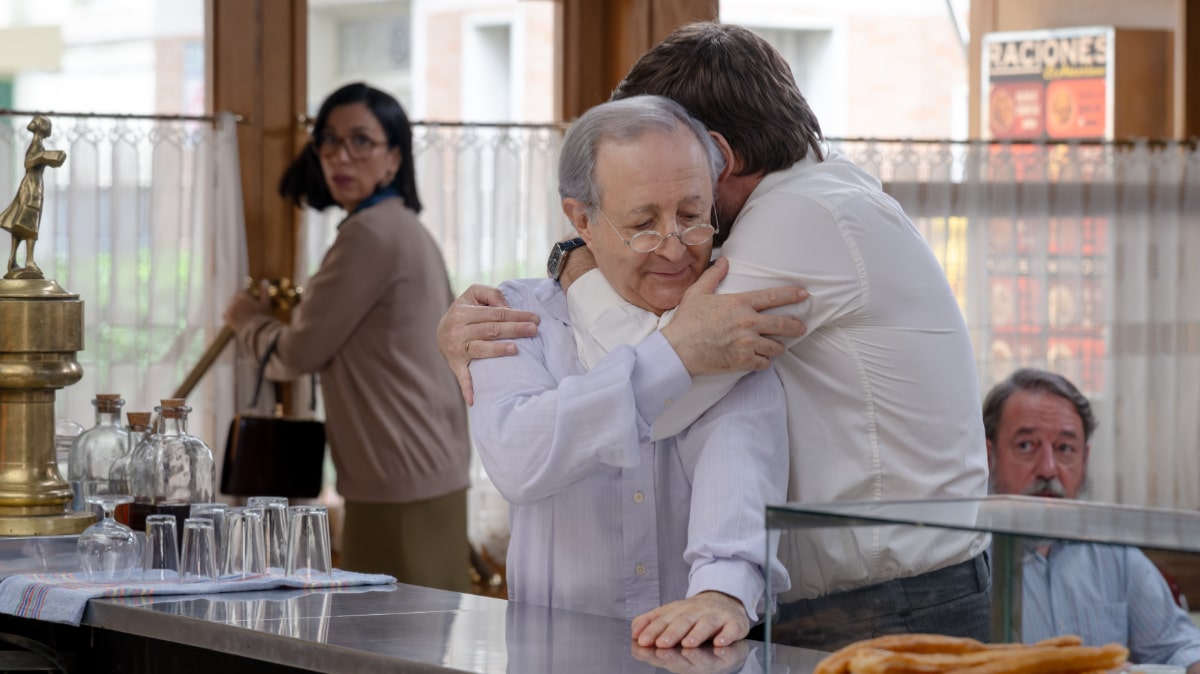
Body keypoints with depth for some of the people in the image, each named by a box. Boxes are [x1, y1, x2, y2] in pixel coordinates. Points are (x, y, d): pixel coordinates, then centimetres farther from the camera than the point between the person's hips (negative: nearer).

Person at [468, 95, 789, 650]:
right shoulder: (521, 316, 4)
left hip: (712, 650, 2)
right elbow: (516, 461, -14)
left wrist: (725, 586, -33)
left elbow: (740, 444, -15)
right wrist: (676, 353, -17)